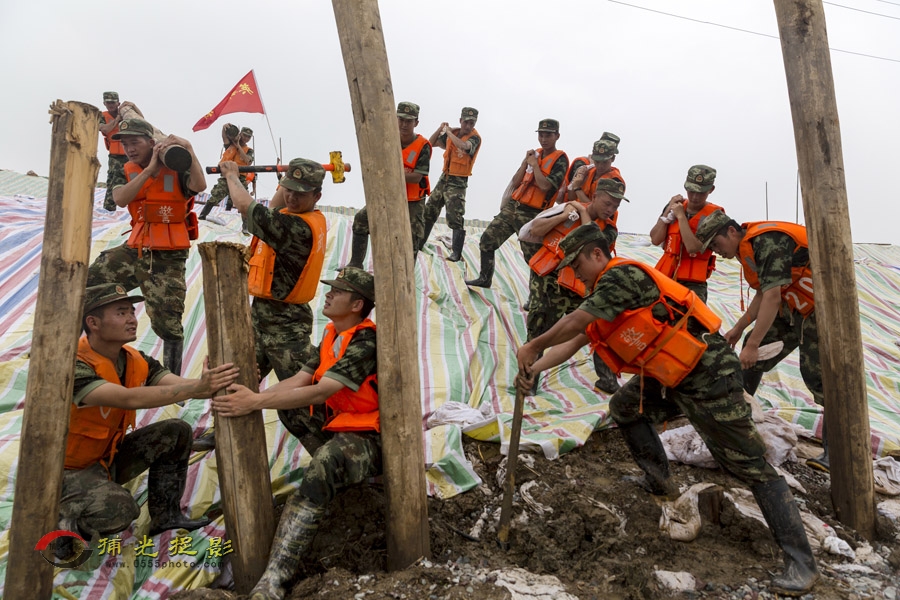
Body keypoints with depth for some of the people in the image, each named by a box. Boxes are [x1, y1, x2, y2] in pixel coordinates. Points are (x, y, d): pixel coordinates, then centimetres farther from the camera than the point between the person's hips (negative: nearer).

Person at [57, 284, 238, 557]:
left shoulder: (136, 361, -6)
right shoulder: (73, 366, -28)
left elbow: (183, 387, -18)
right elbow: (130, 399, -42)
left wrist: (218, 383, -38)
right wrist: (198, 387, -48)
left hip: (107, 458, 8)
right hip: (67, 469, -7)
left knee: (176, 432, -5)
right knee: (119, 510, -32)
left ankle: (166, 516, 6)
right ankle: (60, 526, -1)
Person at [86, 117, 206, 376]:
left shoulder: (175, 168, -6)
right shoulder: (127, 173, 7)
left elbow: (199, 186, -27)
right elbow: (120, 199, -15)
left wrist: (188, 148, -32)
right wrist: (150, 168, -19)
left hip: (167, 258, -5)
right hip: (135, 250, 5)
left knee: (168, 324, -2)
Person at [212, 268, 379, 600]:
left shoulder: (367, 342, -19)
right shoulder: (331, 334, 9)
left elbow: (321, 392, -28)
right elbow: (299, 381, 0)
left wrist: (255, 402, -31)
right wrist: (251, 396, -16)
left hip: (367, 438, -9)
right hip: (334, 429, 10)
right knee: (285, 399, 4)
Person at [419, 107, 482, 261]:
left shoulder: (475, 137, -12)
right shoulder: (452, 133, 6)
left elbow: (464, 146, -35)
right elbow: (431, 143, 9)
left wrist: (449, 132, -24)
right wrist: (440, 129, -6)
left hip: (458, 183, -7)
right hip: (444, 178, 7)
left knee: (456, 218, -13)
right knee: (428, 212, 15)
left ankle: (457, 253, -7)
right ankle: (419, 243, 30)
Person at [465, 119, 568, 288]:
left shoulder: (560, 160, -7)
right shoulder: (534, 154, 13)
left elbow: (545, 185, -22)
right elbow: (515, 183, 10)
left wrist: (534, 164, -11)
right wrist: (525, 162, -2)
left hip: (531, 215, -6)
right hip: (512, 206, 7)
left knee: (533, 257, -1)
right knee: (487, 240, 5)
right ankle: (485, 278, 21)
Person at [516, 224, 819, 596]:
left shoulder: (621, 275, -17)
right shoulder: (604, 293, 14)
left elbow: (574, 323, -21)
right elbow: (574, 341, 13)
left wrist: (533, 347, -8)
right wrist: (534, 369, 3)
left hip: (708, 374, -10)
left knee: (750, 466, -6)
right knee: (623, 408, 18)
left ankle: (801, 562, 1)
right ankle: (659, 481, 30)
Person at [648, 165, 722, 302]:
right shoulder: (674, 206, 10)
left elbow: (693, 247, -18)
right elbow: (655, 240, 1)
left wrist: (681, 216, -12)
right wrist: (668, 212, -5)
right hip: (664, 277, 5)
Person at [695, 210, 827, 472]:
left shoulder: (767, 241, -23)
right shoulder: (748, 247, 7)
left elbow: (773, 296, -28)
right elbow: (763, 293, 16)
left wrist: (753, 345, -28)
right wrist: (738, 328, 17)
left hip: (817, 308, -10)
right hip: (791, 308, 10)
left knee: (817, 375, -10)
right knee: (754, 352, 8)